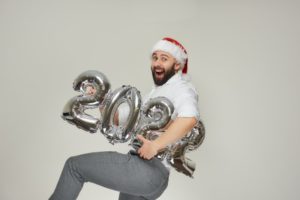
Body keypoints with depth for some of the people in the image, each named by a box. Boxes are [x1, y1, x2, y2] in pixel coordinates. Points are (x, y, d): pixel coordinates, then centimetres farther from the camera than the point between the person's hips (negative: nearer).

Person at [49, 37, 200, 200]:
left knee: (74, 165, -3)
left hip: (150, 170, -9)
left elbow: (190, 118, -30)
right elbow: (117, 118, 22)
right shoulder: (155, 93, 23)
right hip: (143, 171, 9)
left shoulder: (181, 87, -6)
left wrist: (155, 145, -30)